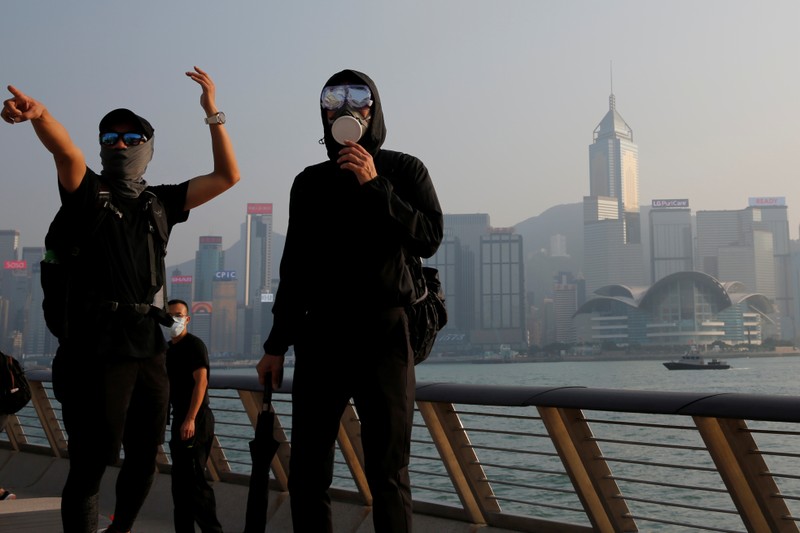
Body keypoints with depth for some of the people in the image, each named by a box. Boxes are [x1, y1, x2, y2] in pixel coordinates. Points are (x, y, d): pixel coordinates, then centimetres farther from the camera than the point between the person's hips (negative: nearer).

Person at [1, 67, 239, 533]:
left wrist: (213, 113, 5)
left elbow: (228, 175, 11)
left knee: (145, 459, 13)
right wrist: (38, 113, -40)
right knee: (91, 464, -4)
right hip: (96, 346, -5)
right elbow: (66, 150, -19)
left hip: (148, 346, 5)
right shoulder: (88, 192, 4)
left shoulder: (160, 202, 15)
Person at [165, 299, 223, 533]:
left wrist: (190, 419, -26)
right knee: (180, 477, 11)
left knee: (193, 478, -12)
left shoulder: (194, 345, -10)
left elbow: (201, 382, -19)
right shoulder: (169, 348, 15)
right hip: (179, 418, 9)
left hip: (196, 419, -9)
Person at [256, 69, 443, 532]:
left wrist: (374, 187, -14)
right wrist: (277, 344, 12)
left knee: (388, 473, -3)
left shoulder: (404, 170, 6)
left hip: (383, 333, -3)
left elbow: (429, 239, -9)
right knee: (307, 472, 2)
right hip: (319, 336, 3)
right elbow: (294, 268, 15)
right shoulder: (310, 182, 13)